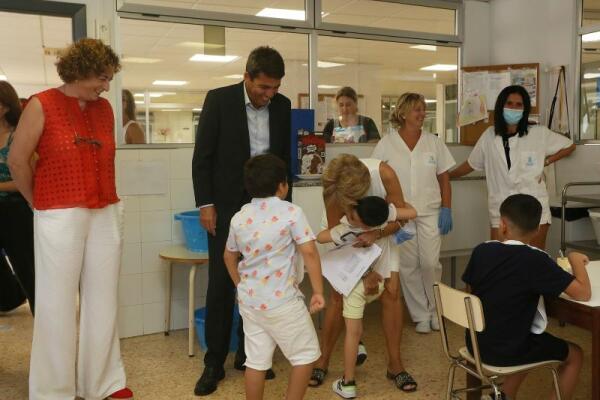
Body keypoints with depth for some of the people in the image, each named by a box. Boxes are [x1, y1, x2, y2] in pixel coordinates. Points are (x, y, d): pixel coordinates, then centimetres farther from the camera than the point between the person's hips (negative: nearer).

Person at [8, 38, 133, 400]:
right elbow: (18, 160, -1)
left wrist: (108, 202, 10)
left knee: (103, 300, 10)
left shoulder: (105, 108, 9)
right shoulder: (42, 105, -4)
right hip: (60, 218, -4)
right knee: (58, 303, 5)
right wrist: (40, 204, 7)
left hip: (106, 215, 5)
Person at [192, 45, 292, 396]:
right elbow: (202, 156, -5)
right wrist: (206, 204, -9)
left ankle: (249, 354, 23)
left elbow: (285, 156, 11)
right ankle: (214, 362, 13)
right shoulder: (219, 100, -7)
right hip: (227, 207, -3)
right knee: (221, 284, 2)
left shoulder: (282, 105, 3)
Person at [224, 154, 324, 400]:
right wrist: (318, 291, -8)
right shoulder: (291, 213, -12)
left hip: (249, 300, 6)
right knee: (306, 354, 12)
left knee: (256, 360, 15)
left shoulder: (239, 218, 5)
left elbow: (229, 257, 17)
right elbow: (309, 253, -16)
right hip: (282, 301, -6)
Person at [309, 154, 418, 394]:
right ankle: (322, 361, 12)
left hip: (379, 231, 1)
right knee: (338, 295, -5)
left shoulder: (384, 174, -35)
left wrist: (375, 235, -39)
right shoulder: (332, 190, -34)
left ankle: (394, 364, 8)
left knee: (392, 291, -6)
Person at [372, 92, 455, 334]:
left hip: (430, 213, 1)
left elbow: (444, 178, 7)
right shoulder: (387, 144, -1)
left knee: (431, 263, -2)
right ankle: (420, 316, 18)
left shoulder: (434, 142, 4)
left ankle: (434, 310, 20)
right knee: (408, 266, 4)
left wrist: (446, 209, 0)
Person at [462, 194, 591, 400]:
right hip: (508, 351, -5)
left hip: (476, 343, 5)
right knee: (574, 355, 20)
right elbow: (583, 294, -16)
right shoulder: (536, 260, -20)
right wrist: (576, 260, -1)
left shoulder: (481, 250, -6)